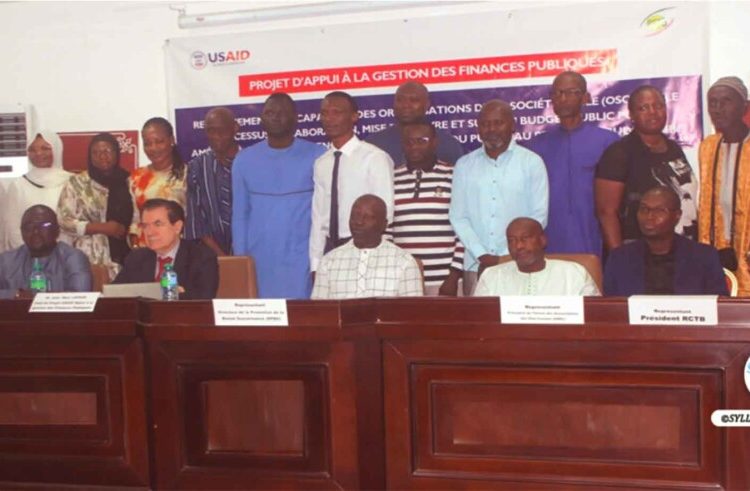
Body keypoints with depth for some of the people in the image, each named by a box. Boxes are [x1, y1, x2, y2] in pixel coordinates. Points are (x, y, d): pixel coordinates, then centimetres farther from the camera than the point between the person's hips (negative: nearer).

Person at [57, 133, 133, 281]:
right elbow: (64, 221, -2)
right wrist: (102, 227, -10)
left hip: (124, 255, 2)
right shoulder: (77, 183, 3)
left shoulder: (128, 181, 10)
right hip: (90, 258, -2)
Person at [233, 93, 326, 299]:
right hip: (259, 260, 3)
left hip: (303, 259, -2)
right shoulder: (245, 159, 6)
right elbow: (240, 215, 10)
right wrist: (240, 259, 5)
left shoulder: (317, 156, -2)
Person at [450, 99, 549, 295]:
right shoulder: (464, 165, 8)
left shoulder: (531, 162, 2)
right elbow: (458, 217, 5)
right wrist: (482, 255, -7)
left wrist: (508, 258, -8)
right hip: (476, 265, 2)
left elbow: (539, 216, -2)